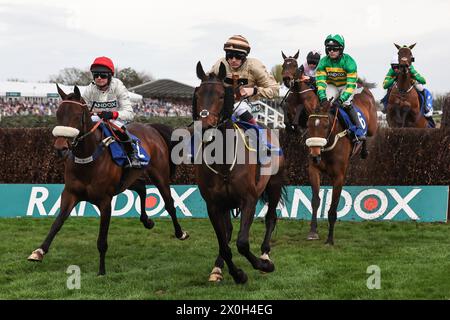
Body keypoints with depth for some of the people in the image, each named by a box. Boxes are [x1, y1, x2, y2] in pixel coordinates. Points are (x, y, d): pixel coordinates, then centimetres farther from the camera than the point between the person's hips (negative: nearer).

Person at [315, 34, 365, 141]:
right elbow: (320, 81, -22)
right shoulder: (324, 62, -17)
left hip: (346, 85, -3)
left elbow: (351, 84, -31)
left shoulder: (349, 61, -27)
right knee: (326, 103, -20)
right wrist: (323, 97, -38)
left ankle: (359, 129, -19)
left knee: (346, 104, -26)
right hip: (332, 85, 3)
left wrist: (341, 99, -42)